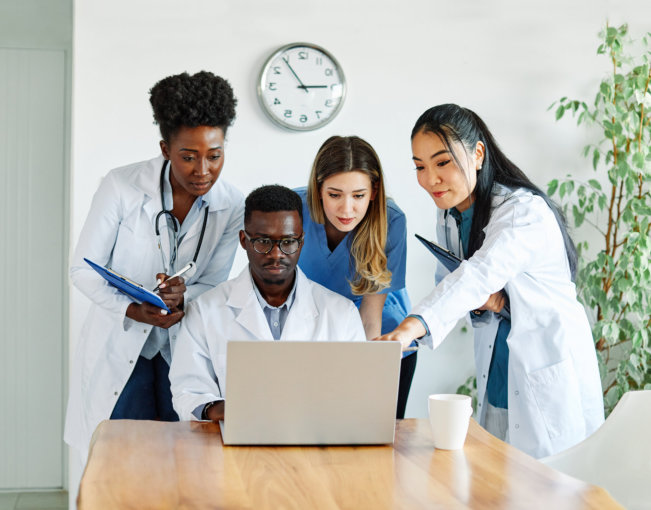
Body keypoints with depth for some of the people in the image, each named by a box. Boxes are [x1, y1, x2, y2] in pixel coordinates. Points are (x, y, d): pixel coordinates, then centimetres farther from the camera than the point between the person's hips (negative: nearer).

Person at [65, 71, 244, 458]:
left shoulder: (233, 206, -9)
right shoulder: (122, 187, -14)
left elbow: (214, 284, -1)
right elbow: (84, 269, -9)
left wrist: (182, 297, -25)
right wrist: (133, 310, -26)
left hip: (185, 349, 2)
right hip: (119, 345, -2)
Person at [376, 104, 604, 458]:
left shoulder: (526, 211, -22)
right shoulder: (448, 220, 4)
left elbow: (479, 275, -37)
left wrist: (410, 328, -52)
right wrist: (480, 301, -15)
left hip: (548, 373, -7)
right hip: (496, 373, 7)